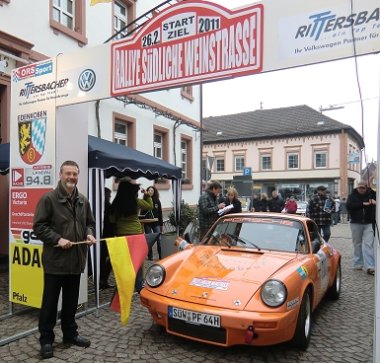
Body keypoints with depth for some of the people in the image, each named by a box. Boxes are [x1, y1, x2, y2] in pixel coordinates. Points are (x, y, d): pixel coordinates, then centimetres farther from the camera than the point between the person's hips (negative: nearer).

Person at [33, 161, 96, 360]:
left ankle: (70, 334, 32)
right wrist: (57, 239, -21)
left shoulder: (83, 200, 10)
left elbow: (90, 222, 19)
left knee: (71, 301, 17)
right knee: (50, 302, 6)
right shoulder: (49, 198, -9)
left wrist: (89, 234, -2)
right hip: (55, 260, -5)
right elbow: (38, 226, -11)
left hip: (76, 259, 5)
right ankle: (46, 339, 19)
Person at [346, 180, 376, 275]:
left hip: (369, 224, 0)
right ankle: (358, 264, 19)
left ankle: (370, 267, -8)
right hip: (356, 223, 0)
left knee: (368, 245, -6)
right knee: (357, 244, 9)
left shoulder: (372, 195, 5)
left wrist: (375, 202, -14)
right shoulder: (352, 196, 2)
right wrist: (363, 204, -18)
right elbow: (349, 206, -13)